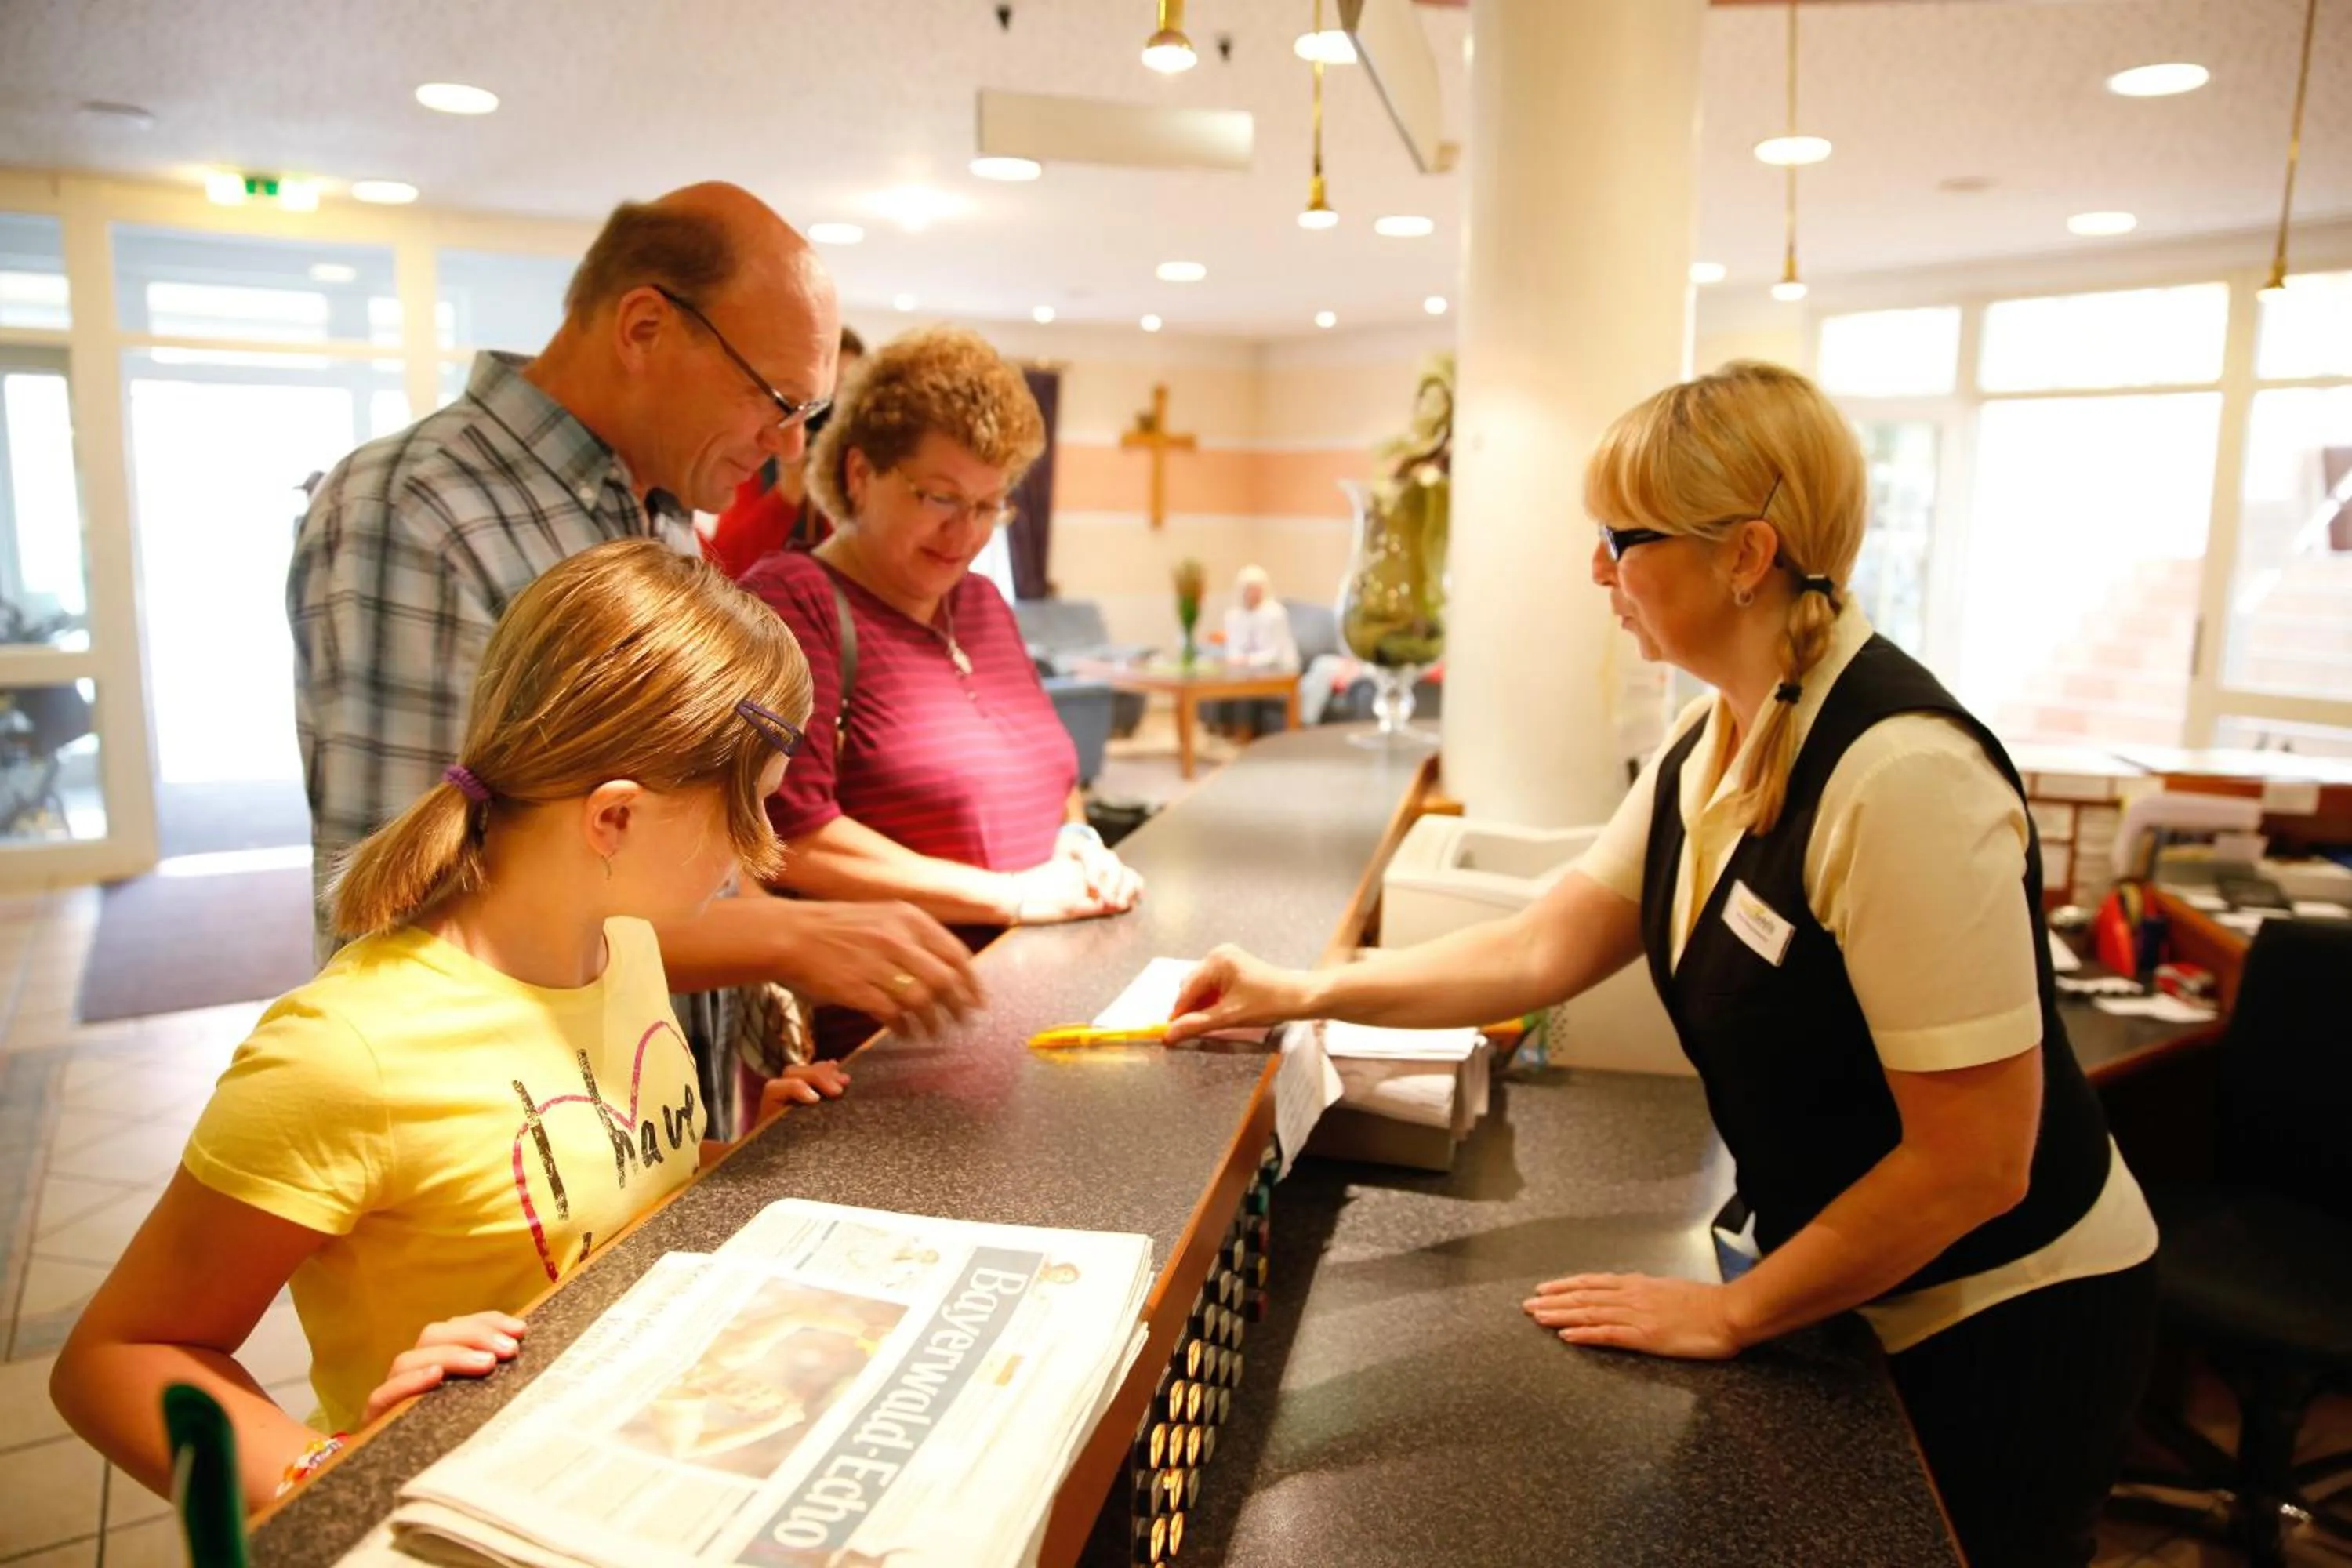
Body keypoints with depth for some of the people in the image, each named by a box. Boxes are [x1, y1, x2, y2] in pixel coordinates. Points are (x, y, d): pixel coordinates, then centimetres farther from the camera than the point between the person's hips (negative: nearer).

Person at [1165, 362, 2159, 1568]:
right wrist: (1304, 996, -3)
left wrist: (1732, 1313, -16)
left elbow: (1974, 1159, -27)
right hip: (1862, 1298, 7)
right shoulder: (1714, 744, -4)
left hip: (2004, 1329, -7)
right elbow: (1547, 946, 0)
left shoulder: (1903, 777, -31)